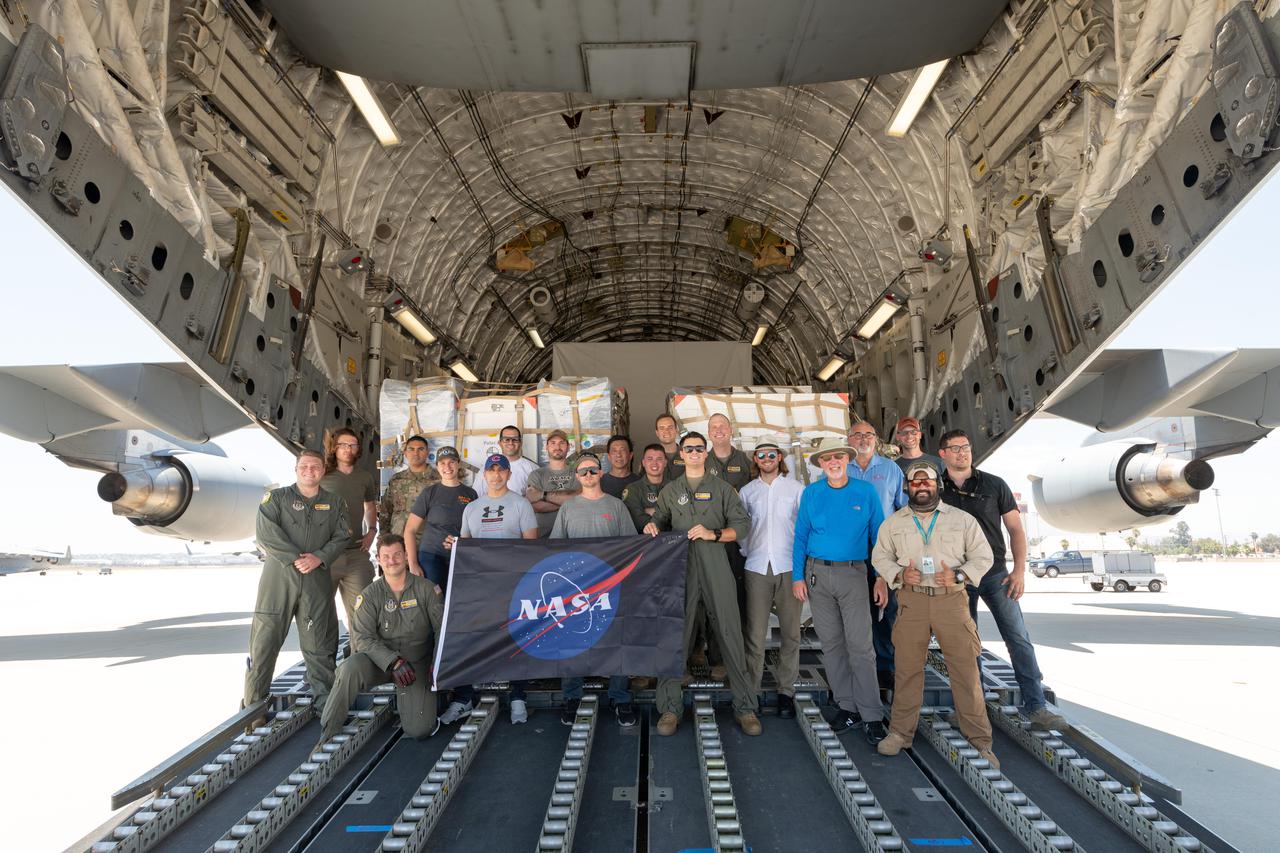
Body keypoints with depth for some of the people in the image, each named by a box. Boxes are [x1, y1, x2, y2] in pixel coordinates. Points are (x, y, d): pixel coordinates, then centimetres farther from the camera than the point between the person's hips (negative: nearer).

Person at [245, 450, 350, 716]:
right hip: (278, 575, -1)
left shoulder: (334, 502, 12)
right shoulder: (276, 498, 5)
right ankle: (253, 703, 13)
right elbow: (266, 534, -8)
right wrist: (295, 559, -14)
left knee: (319, 643, 6)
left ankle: (326, 700, 16)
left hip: (317, 578, 2)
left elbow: (342, 536, 5)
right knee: (265, 638, 1)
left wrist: (319, 557, -11)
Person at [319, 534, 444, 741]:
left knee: (418, 729, -13)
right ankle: (327, 734, -13)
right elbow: (365, 638, -10)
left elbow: (442, 629, -2)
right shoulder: (370, 595, -3)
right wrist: (393, 662, -24)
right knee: (350, 668, -33)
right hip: (380, 659, 1)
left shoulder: (426, 588, -3)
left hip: (417, 661, 0)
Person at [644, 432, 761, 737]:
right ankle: (670, 707, 12)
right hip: (679, 567, 1)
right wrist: (653, 527, -3)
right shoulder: (669, 490, 16)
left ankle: (744, 706, 12)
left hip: (716, 567, -1)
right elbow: (661, 522, 20)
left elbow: (743, 524, 4)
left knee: (731, 634, -1)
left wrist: (714, 534, -10)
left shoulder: (721, 488, 10)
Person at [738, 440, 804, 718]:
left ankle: (786, 690, 14)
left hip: (789, 566, 0)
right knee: (755, 632, -1)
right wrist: (747, 551, 5)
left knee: (791, 632, 2)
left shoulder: (796, 489, 7)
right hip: (757, 567, 1)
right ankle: (751, 690, 9)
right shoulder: (747, 492, 11)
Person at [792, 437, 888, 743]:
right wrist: (797, 577, 0)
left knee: (860, 645, -6)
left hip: (854, 573, -2)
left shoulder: (866, 492, 2)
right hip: (817, 573, 2)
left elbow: (878, 536, 3)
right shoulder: (811, 493, 5)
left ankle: (872, 715, 4)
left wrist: (881, 577, -3)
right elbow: (800, 537, 6)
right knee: (831, 643, 8)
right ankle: (847, 706, 20)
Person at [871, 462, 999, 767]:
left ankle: (979, 741, 10)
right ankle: (900, 732, 16)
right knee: (907, 667, 4)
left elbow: (983, 556, 7)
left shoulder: (962, 519, 6)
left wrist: (959, 576, -10)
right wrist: (899, 574, -5)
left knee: (966, 669, -1)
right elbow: (880, 556, 14)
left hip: (951, 599, -1)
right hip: (912, 599, 1)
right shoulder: (893, 522, 10)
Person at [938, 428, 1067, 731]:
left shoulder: (994, 485, 2)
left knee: (1019, 639, -4)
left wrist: (1020, 570, -6)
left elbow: (1015, 529, 4)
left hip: (995, 573, 0)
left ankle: (1036, 707, 2)